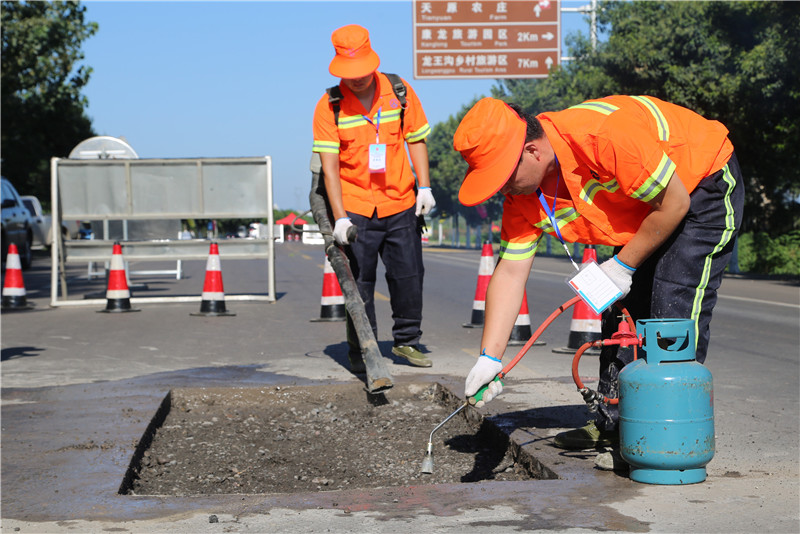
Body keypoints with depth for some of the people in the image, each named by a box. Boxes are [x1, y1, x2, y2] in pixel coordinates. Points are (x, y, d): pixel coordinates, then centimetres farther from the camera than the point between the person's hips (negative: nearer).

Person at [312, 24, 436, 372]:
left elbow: (416, 140, 11)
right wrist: (340, 218, -17)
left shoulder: (399, 92, 1)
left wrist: (425, 188, 2)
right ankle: (360, 351, 15)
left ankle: (406, 341, 25)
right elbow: (329, 165, -10)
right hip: (355, 209, -2)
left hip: (401, 204, 2)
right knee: (359, 284, 1)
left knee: (409, 275, 7)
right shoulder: (329, 106, -7)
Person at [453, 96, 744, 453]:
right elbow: (510, 273, -12)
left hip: (704, 185, -7)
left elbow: (674, 202, -28)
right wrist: (489, 358, -18)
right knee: (623, 308, 5)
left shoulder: (605, 135, -39)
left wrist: (623, 266, -19)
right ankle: (613, 424, 16)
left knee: (675, 311, -16)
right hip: (642, 209, 8)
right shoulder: (524, 194, -14)